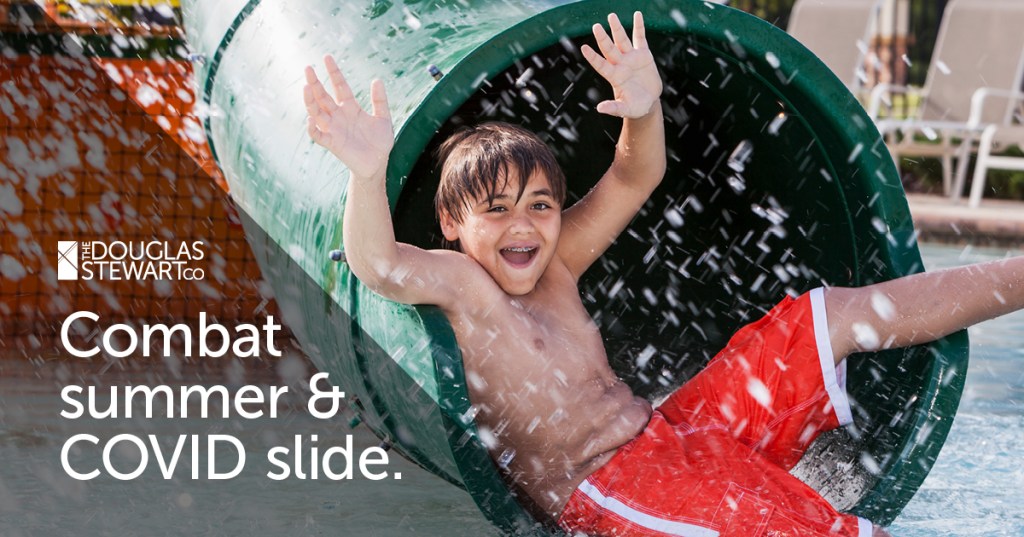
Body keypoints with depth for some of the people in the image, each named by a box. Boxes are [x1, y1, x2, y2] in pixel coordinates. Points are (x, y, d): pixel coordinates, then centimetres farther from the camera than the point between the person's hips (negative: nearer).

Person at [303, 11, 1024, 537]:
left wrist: (644, 111, -11)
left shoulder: (555, 263, 11)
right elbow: (379, 266, -32)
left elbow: (633, 180, 10)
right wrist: (369, 173, -51)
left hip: (678, 431, 9)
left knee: (837, 315, 4)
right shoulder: (458, 283, -10)